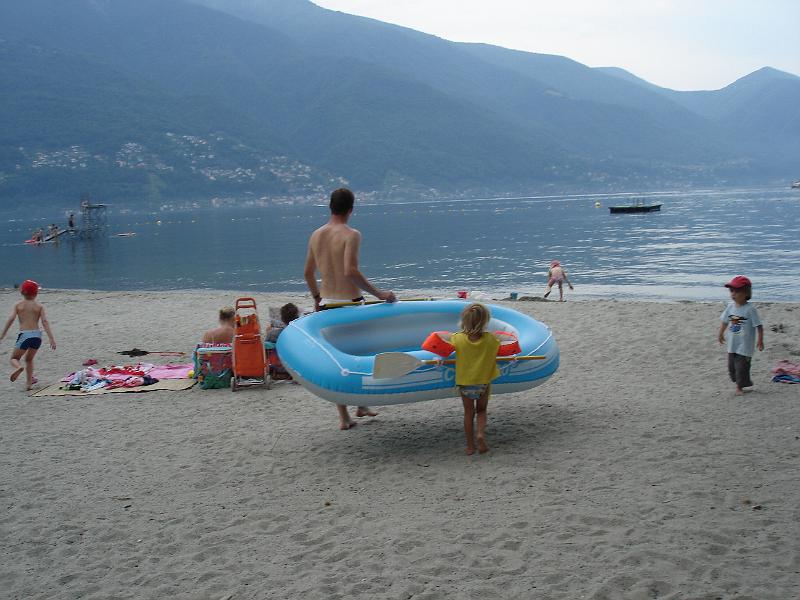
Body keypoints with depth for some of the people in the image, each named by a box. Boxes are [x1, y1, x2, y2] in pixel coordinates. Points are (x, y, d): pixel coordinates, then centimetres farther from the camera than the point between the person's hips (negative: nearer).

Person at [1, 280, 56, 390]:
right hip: (37, 335, 2)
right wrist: (51, 338, -7)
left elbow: (11, 319, -5)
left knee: (14, 358, 13)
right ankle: (29, 383, 18)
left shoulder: (18, 305, 6)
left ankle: (18, 367, -23)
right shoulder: (39, 306, 7)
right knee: (29, 359, 25)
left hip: (24, 335, -2)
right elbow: (45, 322, -4)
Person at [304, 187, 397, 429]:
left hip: (327, 305, 5)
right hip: (350, 303, -5)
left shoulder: (316, 235, 7)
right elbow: (351, 271, -25)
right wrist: (377, 293, -20)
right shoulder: (351, 235, -13)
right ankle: (361, 405, 23)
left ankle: (343, 416, 13)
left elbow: (308, 273, 14)